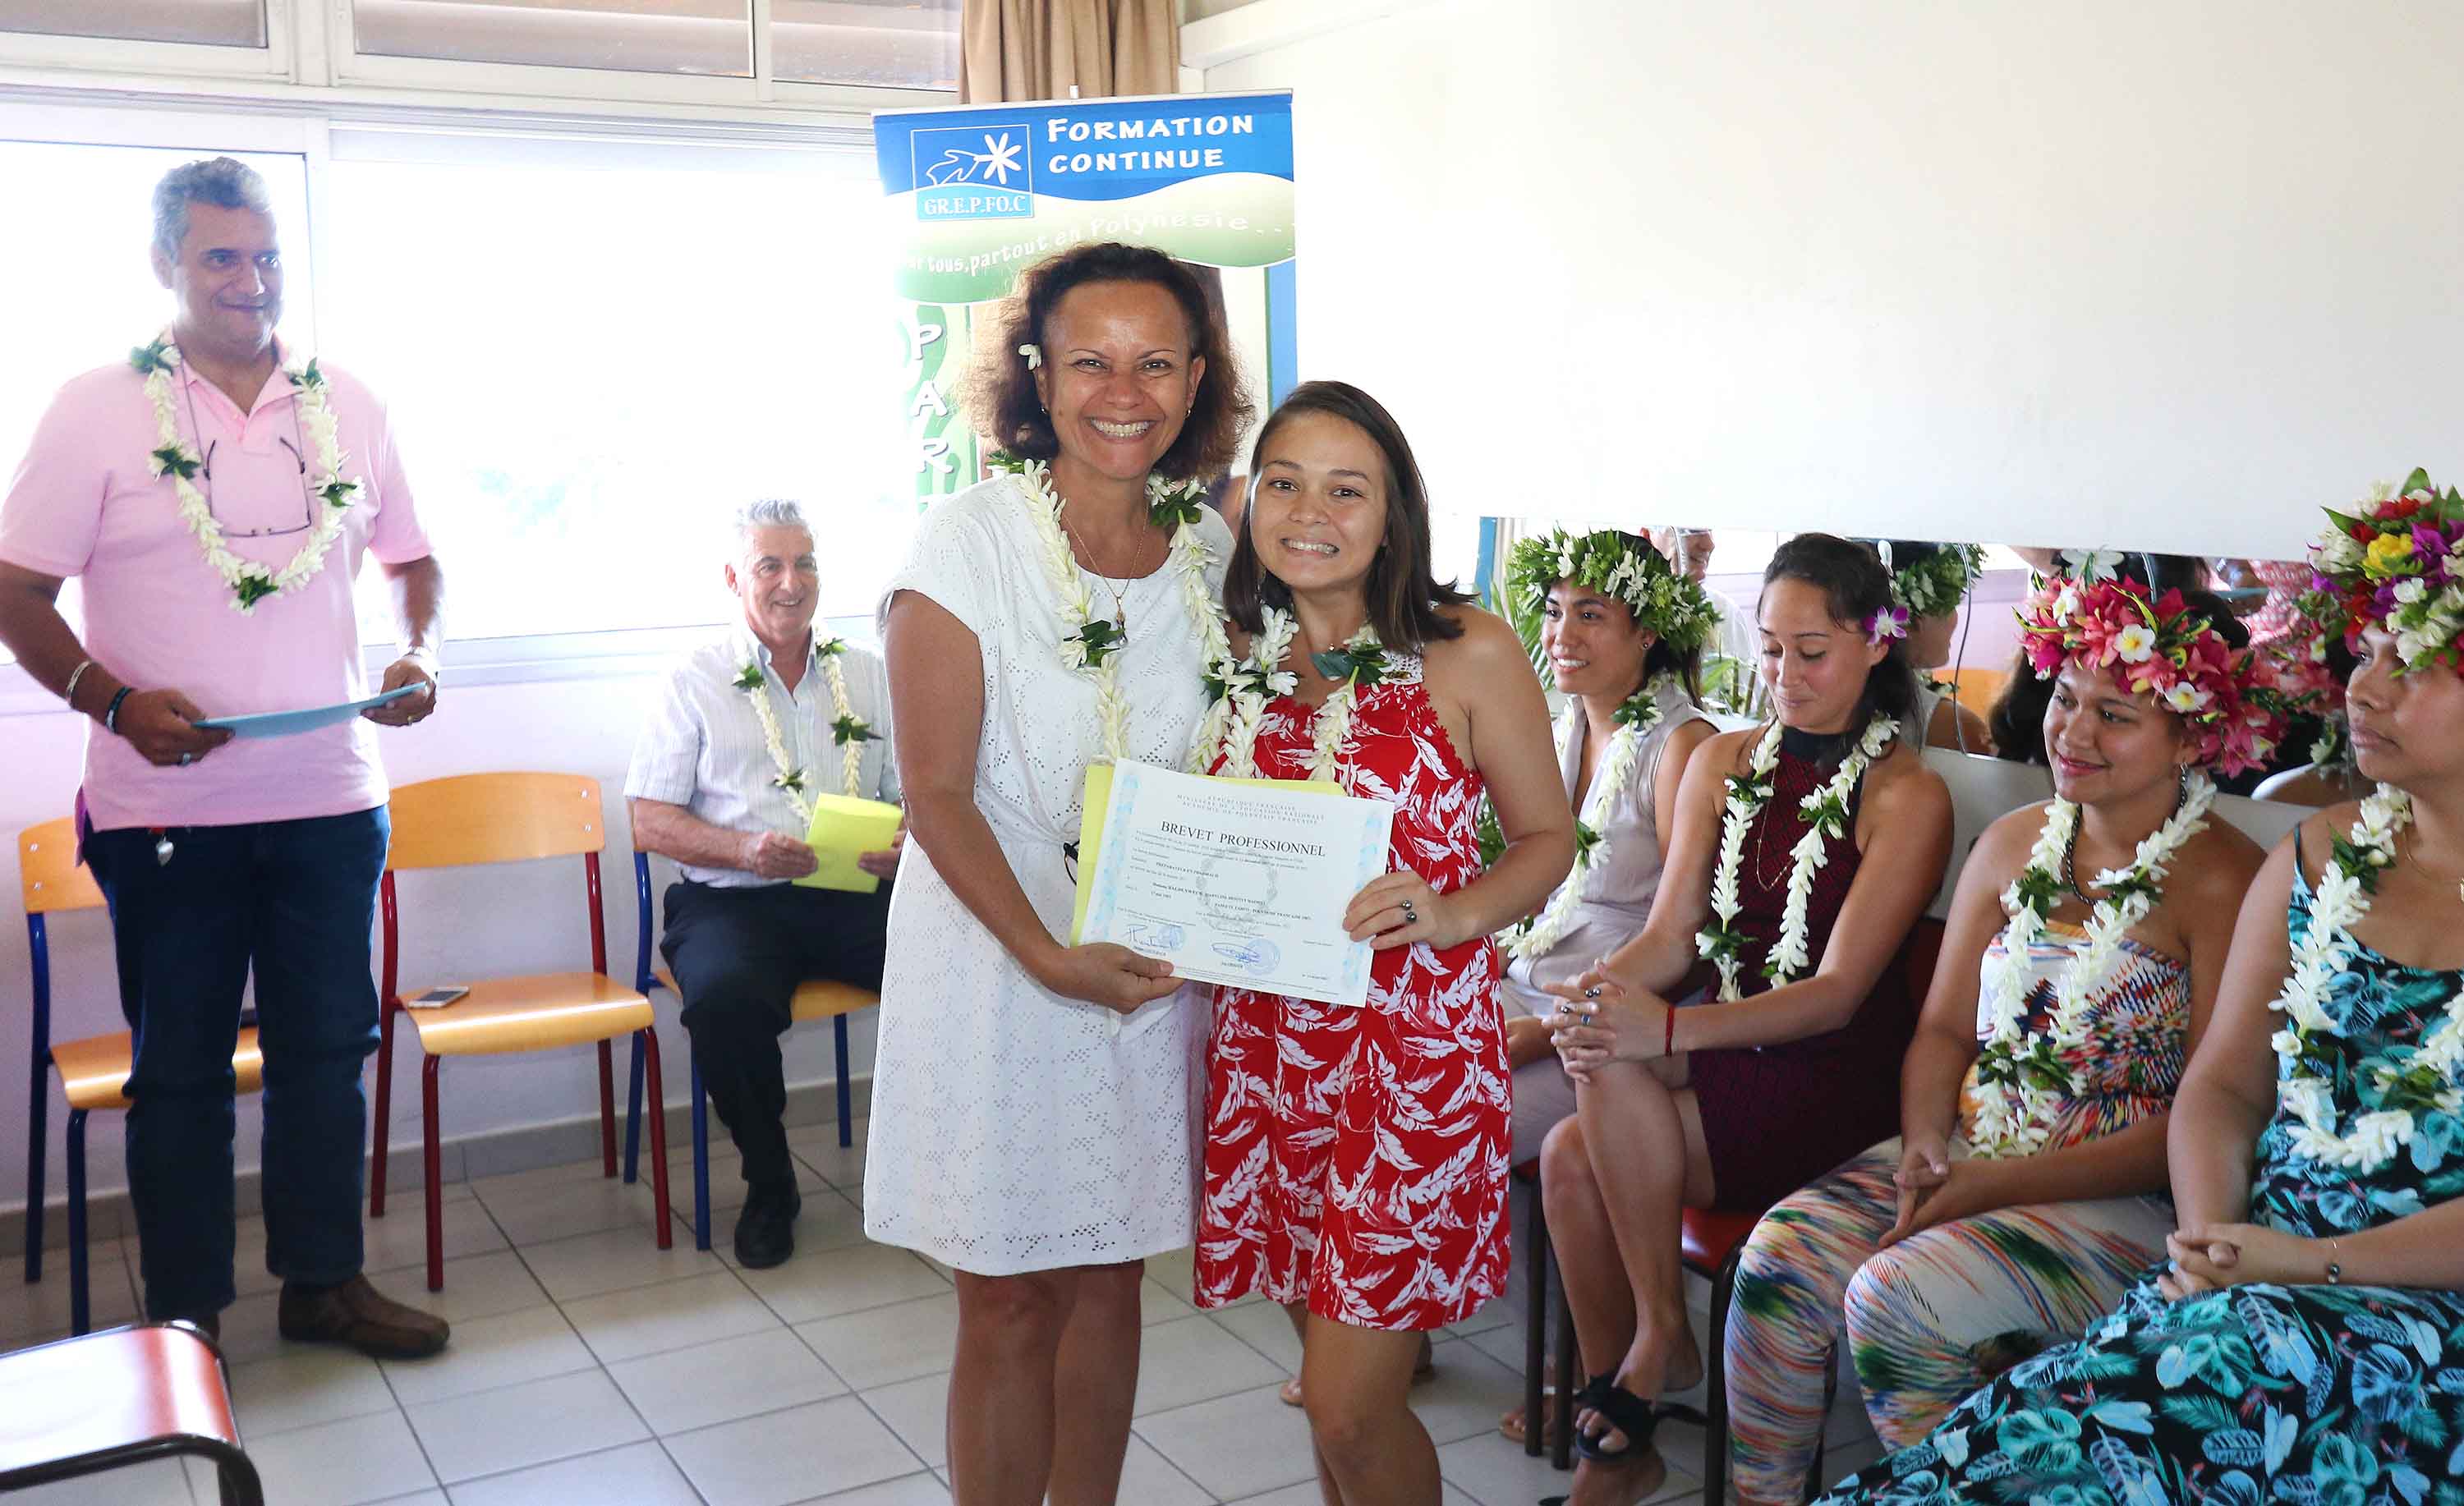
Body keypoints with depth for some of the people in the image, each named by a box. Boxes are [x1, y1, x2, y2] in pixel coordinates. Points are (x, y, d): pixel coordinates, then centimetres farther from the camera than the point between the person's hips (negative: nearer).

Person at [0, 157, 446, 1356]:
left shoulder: (348, 406, 7)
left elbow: (411, 559, 17)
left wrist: (418, 655, -2)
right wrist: (116, 702, -18)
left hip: (330, 802, 3)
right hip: (167, 812, -3)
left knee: (329, 1048, 11)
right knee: (179, 1067, 9)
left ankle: (323, 1280, 27)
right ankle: (184, 1314, 22)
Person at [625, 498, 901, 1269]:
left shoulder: (868, 673, 17)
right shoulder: (696, 681, 8)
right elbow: (650, 822, 2)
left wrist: (907, 844, -10)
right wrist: (745, 849, -16)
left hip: (854, 895, 2)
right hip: (732, 901, -2)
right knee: (726, 997, -35)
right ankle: (768, 1186, -8)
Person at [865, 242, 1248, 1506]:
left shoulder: (1208, 551, 4)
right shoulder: (969, 542, -11)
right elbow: (936, 794, -13)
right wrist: (1049, 955, -21)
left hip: (1154, 966, 4)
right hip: (996, 961, -4)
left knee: (1109, 1282, 15)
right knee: (1008, 1300, 5)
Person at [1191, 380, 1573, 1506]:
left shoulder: (1470, 655, -6)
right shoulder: (1232, 657, 6)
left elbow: (1546, 838, 1)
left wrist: (1451, 913, -17)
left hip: (1416, 1041, -4)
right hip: (1267, 1037, 5)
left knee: (1347, 1402, -5)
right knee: (1330, 1361, 16)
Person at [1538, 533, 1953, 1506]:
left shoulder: (1907, 796, -7)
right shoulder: (1722, 763, 11)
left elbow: (1838, 991, -14)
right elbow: (1671, 932, 6)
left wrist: (1667, 1029, -29)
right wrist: (1601, 989, -19)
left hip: (1834, 1085, -5)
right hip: (1730, 1063, 5)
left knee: (1614, 1080, -28)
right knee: (1570, 1158, -23)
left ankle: (1663, 1334, -8)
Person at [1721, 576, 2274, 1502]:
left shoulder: (2223, 883, -10)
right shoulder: (2012, 843, 10)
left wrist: (2007, 1183, -18)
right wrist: (1926, 1143, -7)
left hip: (2125, 1193, -6)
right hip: (1969, 1149, 6)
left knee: (1895, 1295, -27)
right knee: (1783, 1250, -17)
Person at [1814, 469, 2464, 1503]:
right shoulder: (2319, 858, 12)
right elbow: (2222, 1087, 12)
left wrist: (2320, 1261, -15)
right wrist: (2212, 1240, -6)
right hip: (2263, 1274, 4)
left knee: (2232, 1355, -33)